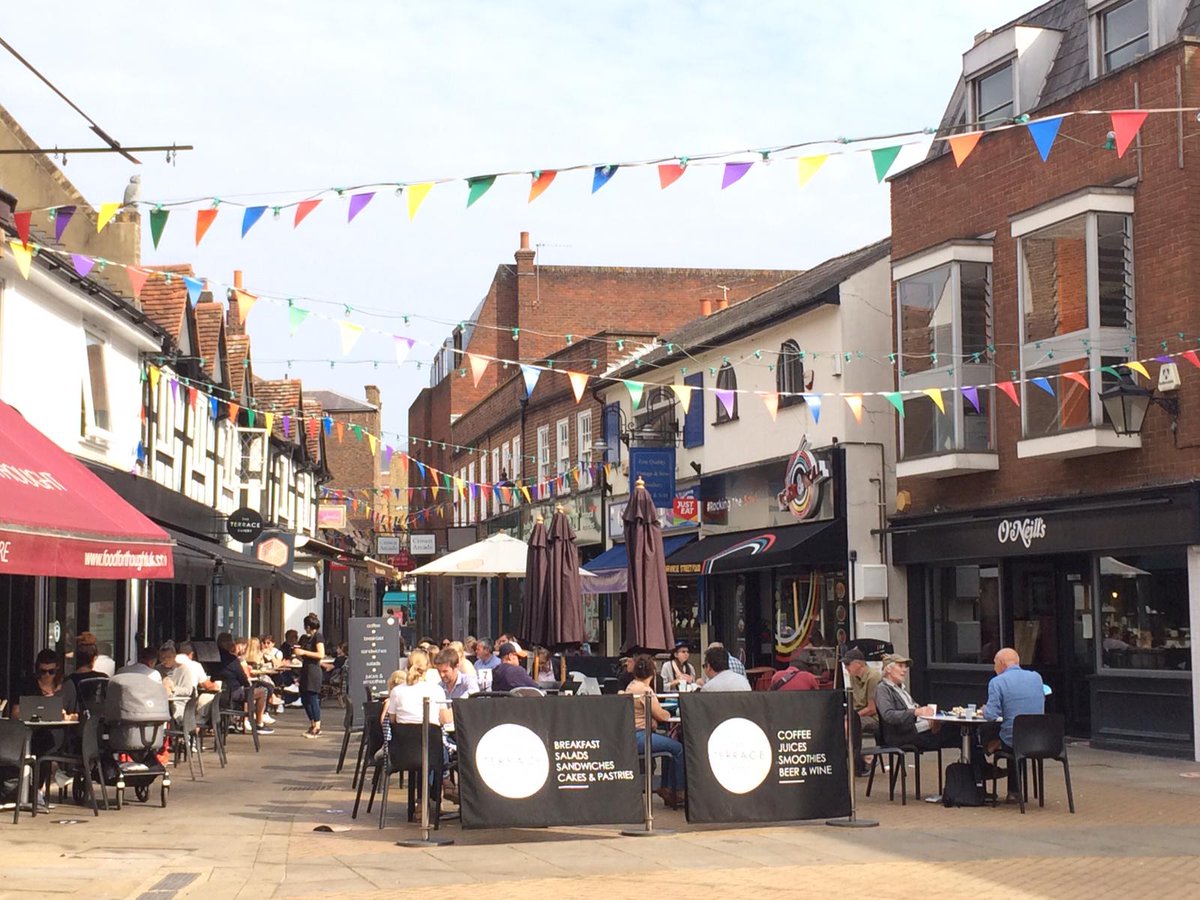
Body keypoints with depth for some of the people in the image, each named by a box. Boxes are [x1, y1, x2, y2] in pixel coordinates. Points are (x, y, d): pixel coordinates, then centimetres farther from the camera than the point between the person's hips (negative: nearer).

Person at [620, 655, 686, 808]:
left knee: (672, 744, 16)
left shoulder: (631, 686, 15)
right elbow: (661, 715, -10)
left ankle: (666, 788, 15)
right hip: (639, 737, -11)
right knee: (678, 748, -10)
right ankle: (679, 792, -1)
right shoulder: (645, 690, -15)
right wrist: (669, 714, 8)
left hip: (631, 736, 11)